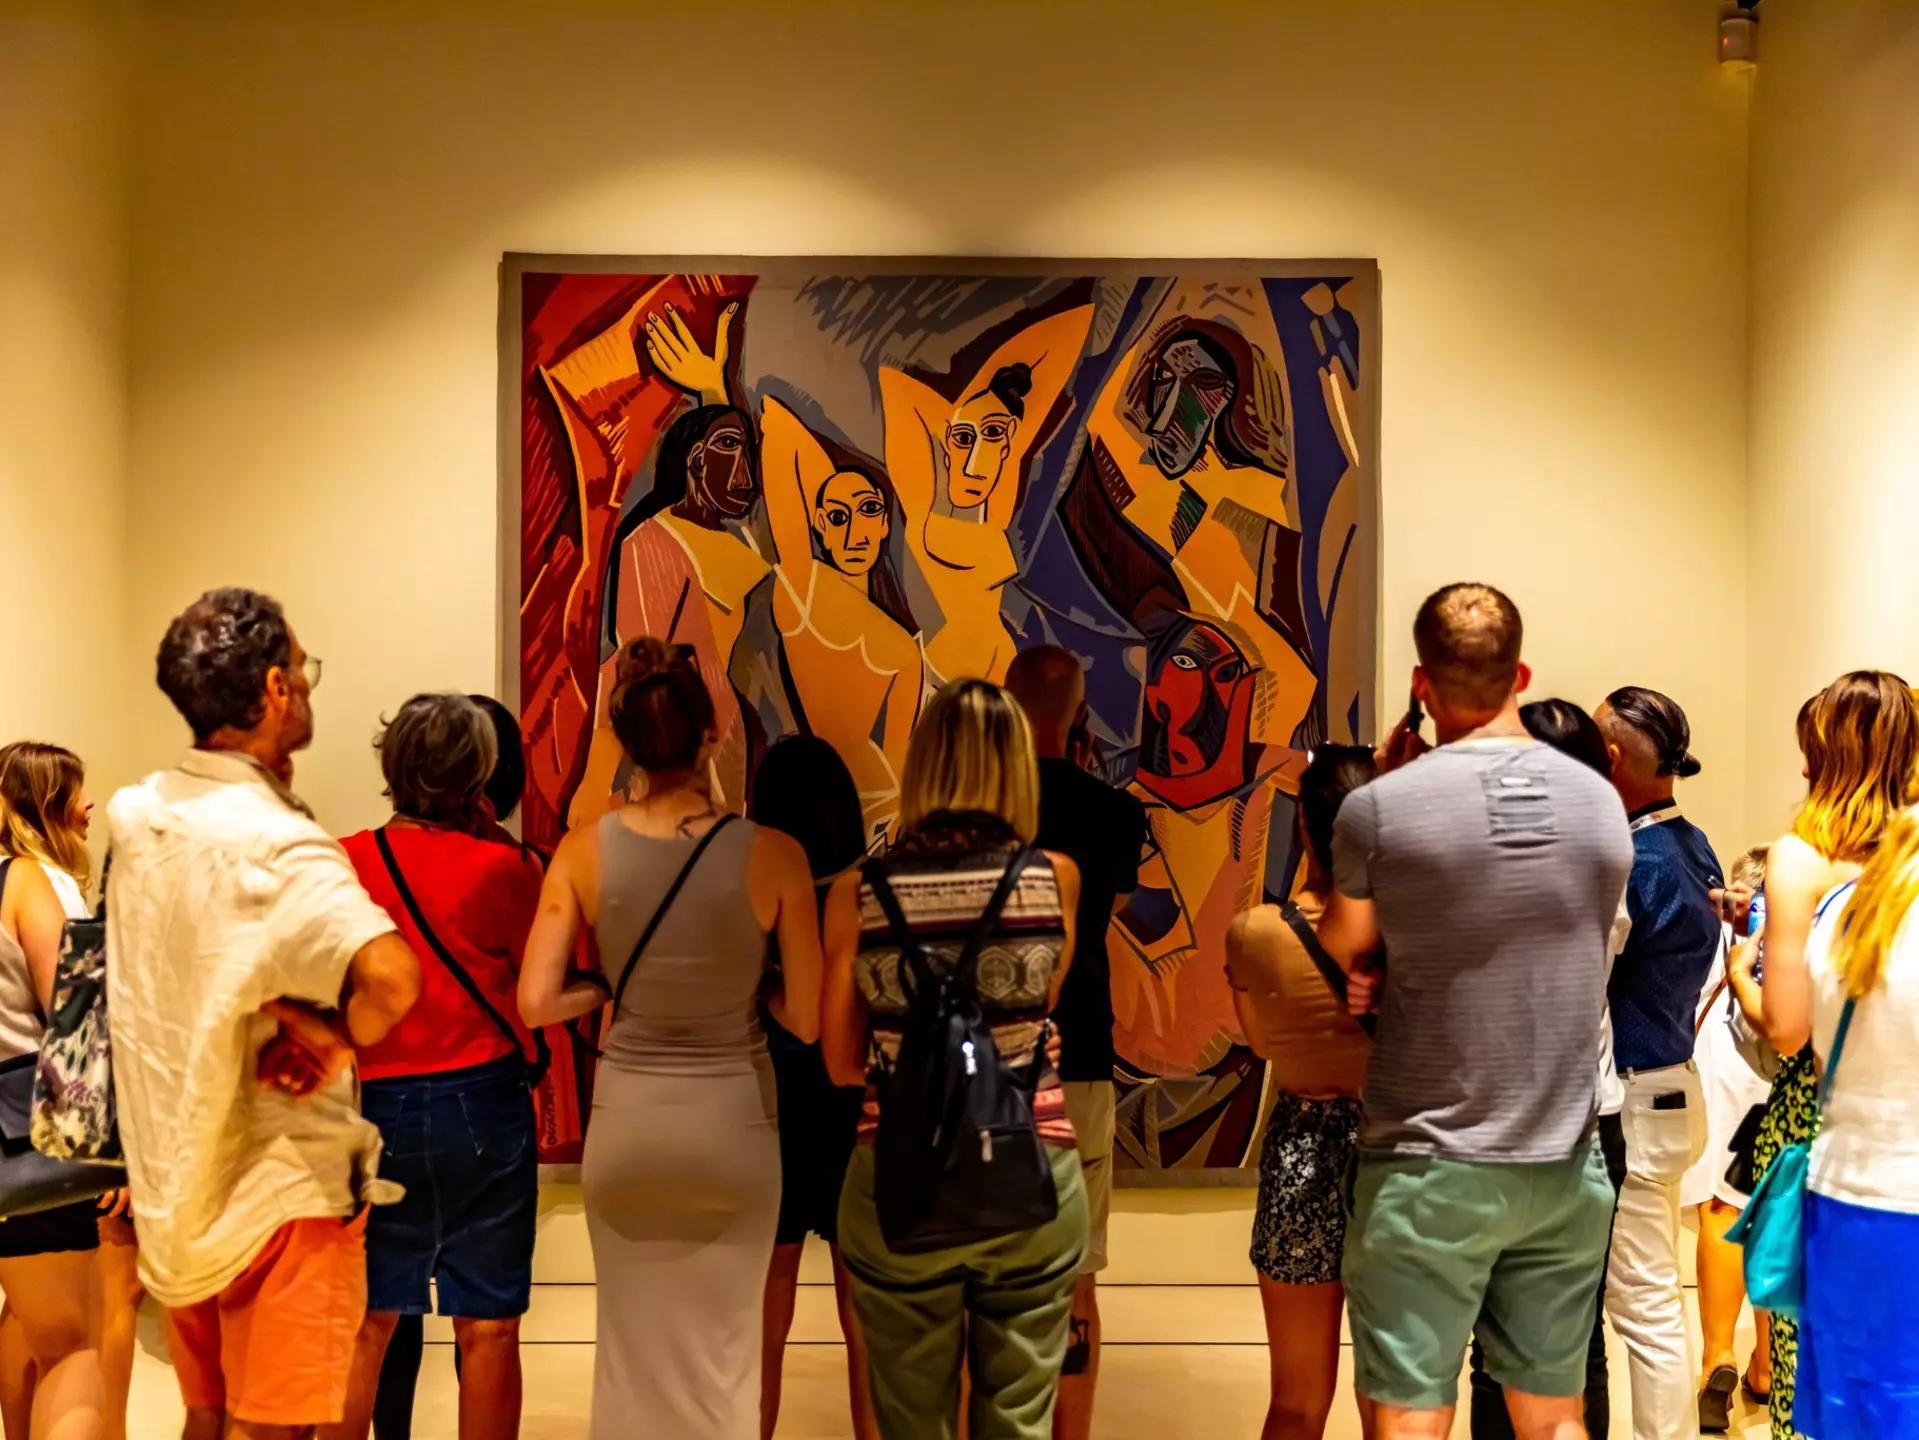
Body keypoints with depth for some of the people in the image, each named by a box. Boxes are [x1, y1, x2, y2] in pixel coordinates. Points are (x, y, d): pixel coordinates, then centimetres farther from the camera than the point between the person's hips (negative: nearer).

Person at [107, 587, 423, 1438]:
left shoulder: (134, 817, 1)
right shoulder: (277, 845, -23)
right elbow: (390, 977, -37)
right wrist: (338, 1039, -20)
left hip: (173, 1175, 7)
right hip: (279, 1184, -7)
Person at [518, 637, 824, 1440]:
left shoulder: (583, 852, -9)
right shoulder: (773, 854, -14)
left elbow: (537, 1003, -10)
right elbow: (808, 1019, -9)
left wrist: (613, 988, 7)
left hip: (626, 1121, 1)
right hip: (732, 1123, -1)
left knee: (633, 1349, 17)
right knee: (722, 1353, 15)